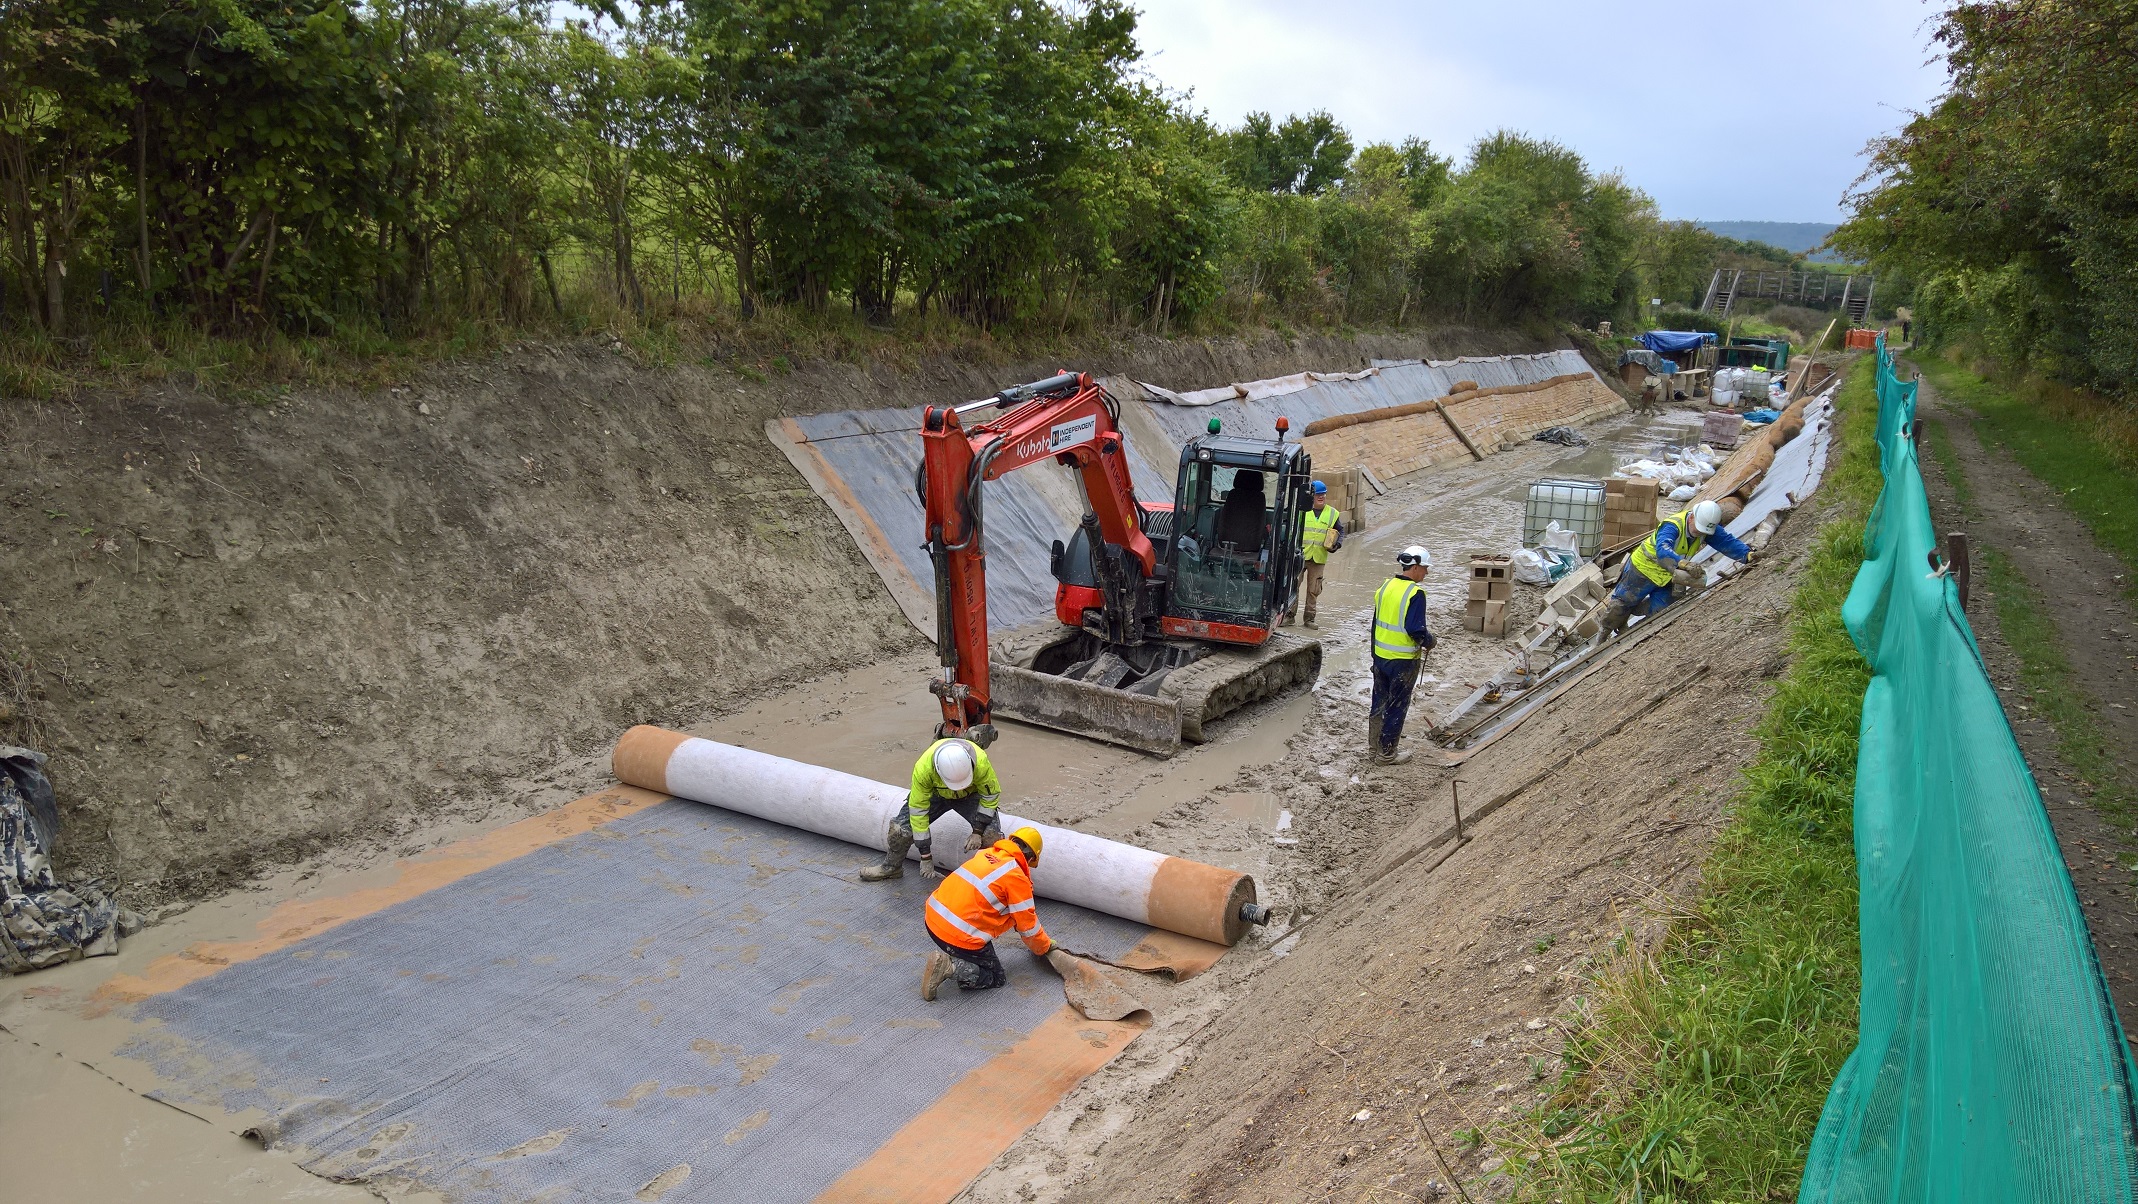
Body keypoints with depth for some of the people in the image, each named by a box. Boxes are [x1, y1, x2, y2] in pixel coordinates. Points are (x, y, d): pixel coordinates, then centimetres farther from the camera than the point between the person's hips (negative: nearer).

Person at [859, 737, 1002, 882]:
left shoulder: (980, 762, -39)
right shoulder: (923, 768, -39)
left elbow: (991, 795, -19)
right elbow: (918, 810, -29)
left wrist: (978, 832, -23)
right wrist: (925, 856, -25)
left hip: (970, 794, 0)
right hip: (935, 793, 1)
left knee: (991, 832, -22)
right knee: (900, 829, -11)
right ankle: (891, 867, 18)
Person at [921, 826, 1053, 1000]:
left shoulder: (985, 854, 10)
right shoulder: (1017, 877, -11)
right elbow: (1028, 925, 0)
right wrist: (1045, 947, 18)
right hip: (962, 938, -8)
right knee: (996, 978, 13)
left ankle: (946, 956, 16)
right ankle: (951, 967, -9)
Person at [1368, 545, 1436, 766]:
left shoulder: (1385, 587, 3)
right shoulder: (1415, 593, -19)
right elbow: (1416, 629, -25)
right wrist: (1430, 641, -4)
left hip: (1380, 655, 7)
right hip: (1403, 660, -7)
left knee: (1380, 700, 19)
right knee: (1397, 706, 5)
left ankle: (1374, 743, 32)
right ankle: (1386, 753, 13)